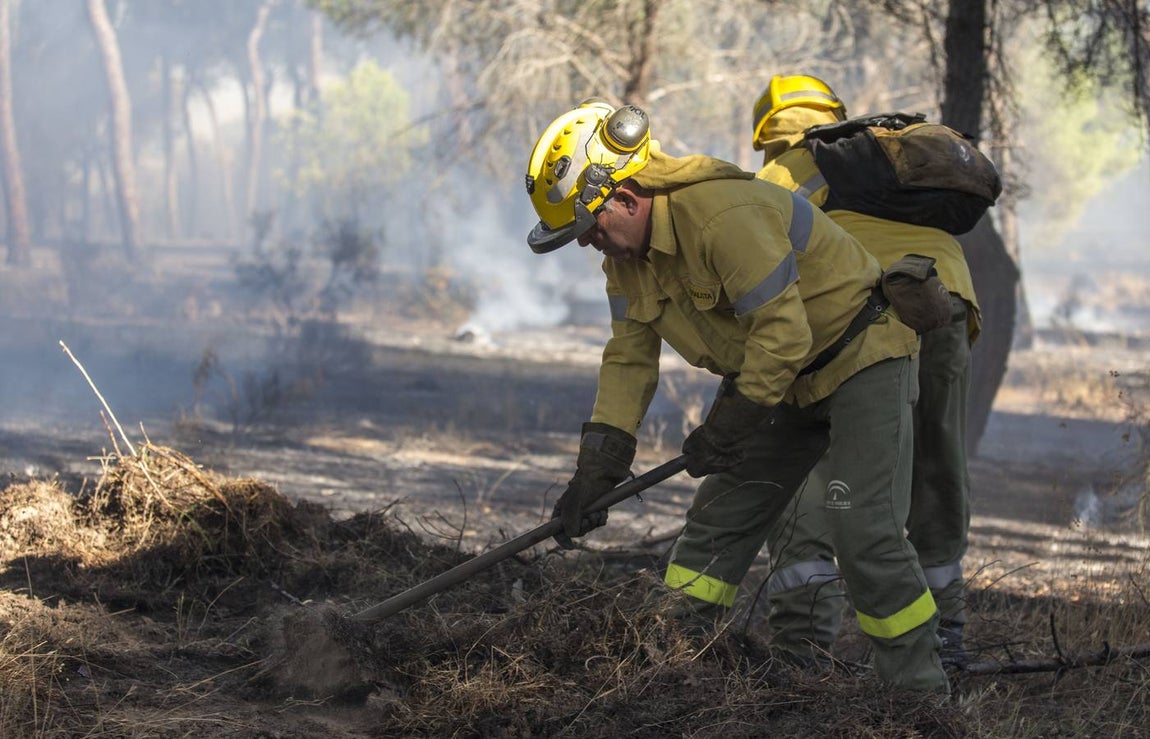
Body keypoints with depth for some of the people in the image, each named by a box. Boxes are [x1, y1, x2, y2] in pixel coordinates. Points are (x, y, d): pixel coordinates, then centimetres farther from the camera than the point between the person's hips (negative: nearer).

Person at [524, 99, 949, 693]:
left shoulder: (723, 215, -32)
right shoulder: (627, 252, -1)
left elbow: (784, 333, -30)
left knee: (865, 532, -17)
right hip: (781, 381, 9)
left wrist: (726, 427, -21)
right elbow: (629, 359, 3)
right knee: (718, 518, 3)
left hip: (861, 359, -9)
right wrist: (597, 468, -5)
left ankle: (921, 689, -8)